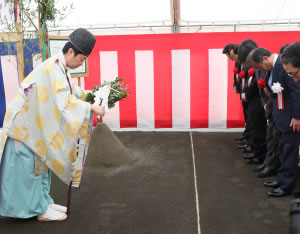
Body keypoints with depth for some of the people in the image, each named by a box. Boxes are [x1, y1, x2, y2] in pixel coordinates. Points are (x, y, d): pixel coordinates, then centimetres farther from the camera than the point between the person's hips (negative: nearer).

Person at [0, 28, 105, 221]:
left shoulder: (61, 67, 6)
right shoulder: (53, 69, -25)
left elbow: (71, 90, 22)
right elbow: (65, 102, -33)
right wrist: (92, 108, -28)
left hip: (36, 122, 10)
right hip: (25, 124, -10)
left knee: (42, 163, 15)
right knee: (30, 167, 0)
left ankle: (44, 203, 26)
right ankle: (40, 209, 10)